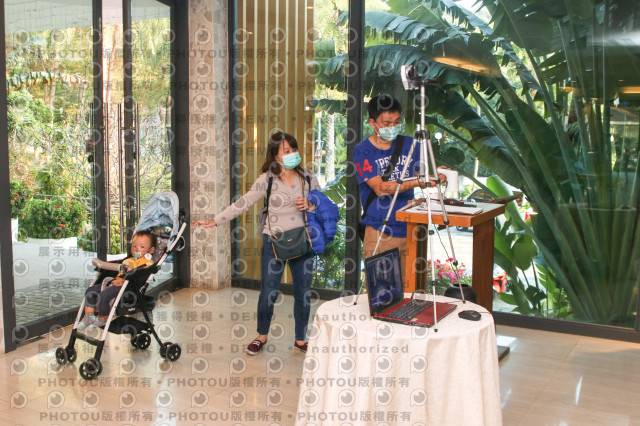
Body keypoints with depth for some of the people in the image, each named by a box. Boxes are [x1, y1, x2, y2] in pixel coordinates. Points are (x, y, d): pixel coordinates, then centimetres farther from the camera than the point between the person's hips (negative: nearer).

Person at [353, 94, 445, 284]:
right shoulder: (363, 150, -5)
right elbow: (380, 188, -16)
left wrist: (436, 175, -12)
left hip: (409, 229, 4)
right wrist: (417, 182, -25)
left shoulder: (409, 144, 8)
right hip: (379, 231, -4)